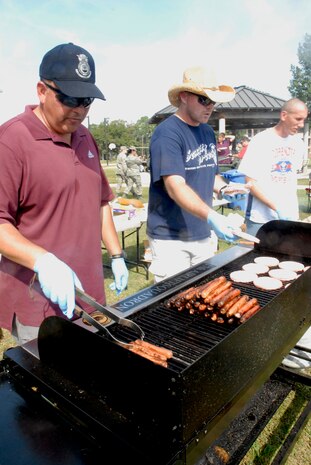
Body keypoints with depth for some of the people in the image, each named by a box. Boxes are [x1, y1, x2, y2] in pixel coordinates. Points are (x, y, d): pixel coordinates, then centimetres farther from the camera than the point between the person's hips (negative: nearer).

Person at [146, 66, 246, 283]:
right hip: (171, 238, -7)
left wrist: (224, 188, -1)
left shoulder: (208, 131, 10)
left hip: (203, 235, 7)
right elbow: (175, 186, -26)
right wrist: (211, 216, -38)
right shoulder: (167, 133, -15)